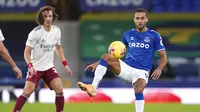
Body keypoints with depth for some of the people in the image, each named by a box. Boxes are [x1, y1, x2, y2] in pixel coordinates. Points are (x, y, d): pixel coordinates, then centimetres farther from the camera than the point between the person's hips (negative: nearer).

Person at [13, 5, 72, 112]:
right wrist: (30, 66, -30)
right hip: (35, 67, -4)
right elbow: (27, 52, -14)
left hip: (49, 67, 5)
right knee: (28, 90, -16)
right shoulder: (35, 32, -17)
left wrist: (65, 64, 11)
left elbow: (58, 48, 18)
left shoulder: (56, 31, -1)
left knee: (59, 88, -9)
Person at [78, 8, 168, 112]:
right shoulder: (128, 34, 11)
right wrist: (98, 63, 9)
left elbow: (163, 57, 0)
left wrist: (159, 69, -22)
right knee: (105, 57, -18)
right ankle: (93, 88, -29)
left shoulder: (154, 36, 0)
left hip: (141, 72, -4)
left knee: (139, 90, -35)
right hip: (126, 67, 4)